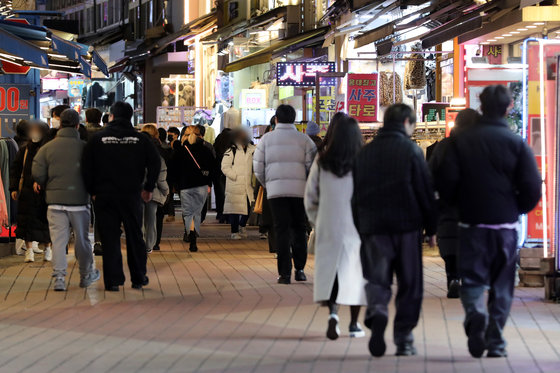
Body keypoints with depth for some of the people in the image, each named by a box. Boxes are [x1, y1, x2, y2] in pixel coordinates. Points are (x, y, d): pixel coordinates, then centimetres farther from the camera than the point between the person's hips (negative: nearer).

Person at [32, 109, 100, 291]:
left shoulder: (47, 148, -2)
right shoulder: (84, 147, -5)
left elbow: (38, 174, -3)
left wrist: (42, 184, 17)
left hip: (55, 200, 1)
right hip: (79, 200, -1)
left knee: (58, 239, 2)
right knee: (82, 238, 12)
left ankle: (59, 276, -6)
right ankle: (86, 275, 25)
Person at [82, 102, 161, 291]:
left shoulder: (97, 139, -1)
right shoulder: (140, 139, 0)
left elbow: (87, 168, -2)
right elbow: (155, 163, -4)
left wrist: (92, 191, 6)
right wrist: (149, 188, 6)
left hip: (105, 196, -1)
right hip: (132, 195, 1)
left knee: (110, 238, 2)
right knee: (135, 237, 11)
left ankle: (113, 280, 0)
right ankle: (138, 278, 16)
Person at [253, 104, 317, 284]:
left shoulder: (266, 139, 6)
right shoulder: (304, 139, 3)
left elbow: (258, 168, 6)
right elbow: (313, 166, -1)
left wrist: (267, 185, 20)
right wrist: (309, 186, 13)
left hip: (275, 190, 0)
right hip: (299, 190, 0)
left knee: (282, 230, 1)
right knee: (299, 229, 12)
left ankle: (284, 273, -4)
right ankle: (299, 269, 9)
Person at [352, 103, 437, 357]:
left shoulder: (365, 153, 10)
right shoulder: (410, 150, -3)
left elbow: (356, 195, 12)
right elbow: (425, 192, -4)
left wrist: (361, 230, 18)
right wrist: (431, 228, 4)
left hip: (373, 228, 3)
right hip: (407, 226, -3)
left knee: (377, 279, 5)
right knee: (409, 284, 7)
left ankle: (376, 312, -26)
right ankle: (403, 339, 6)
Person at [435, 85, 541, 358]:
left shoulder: (461, 141, -2)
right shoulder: (517, 143, -4)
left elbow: (445, 181, -8)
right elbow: (532, 188, -8)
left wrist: (456, 205, 12)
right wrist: (517, 209, 12)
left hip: (471, 223, 0)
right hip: (505, 224, 0)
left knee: (472, 278, 7)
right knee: (501, 287, 10)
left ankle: (476, 314, -24)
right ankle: (495, 343, 9)